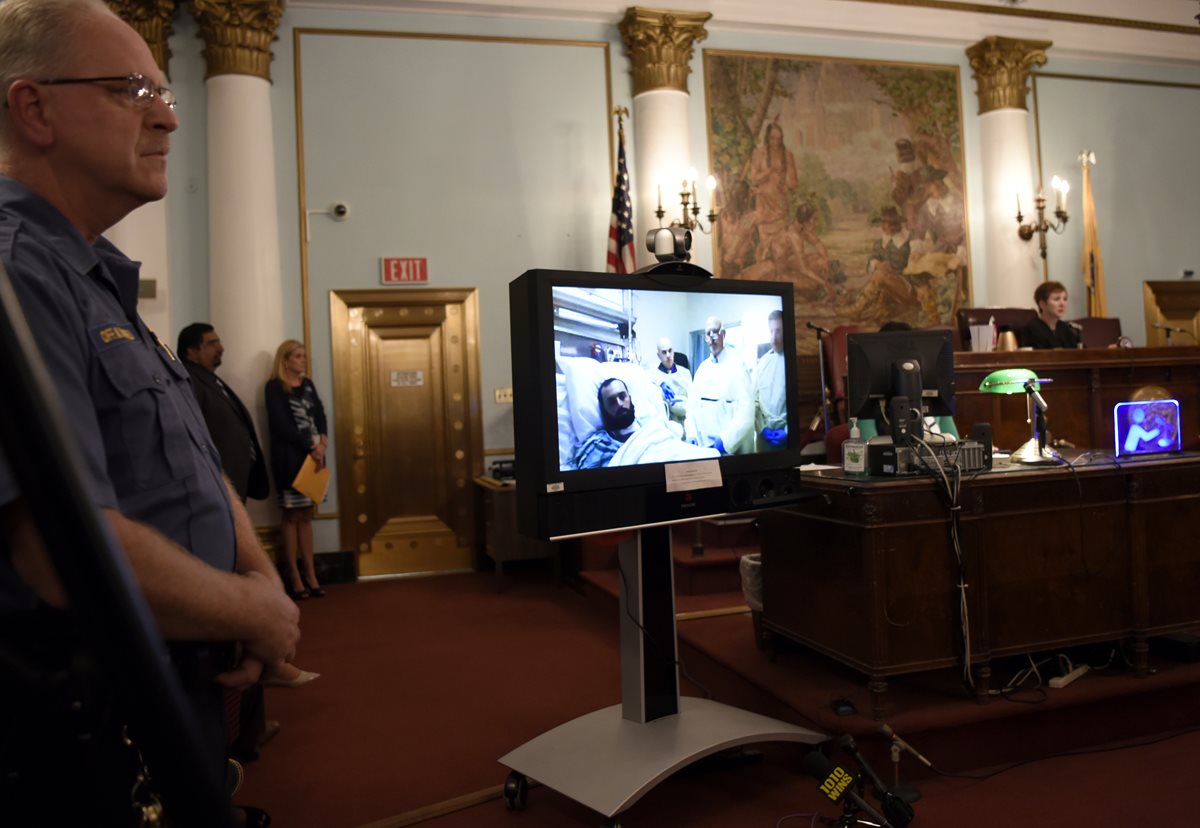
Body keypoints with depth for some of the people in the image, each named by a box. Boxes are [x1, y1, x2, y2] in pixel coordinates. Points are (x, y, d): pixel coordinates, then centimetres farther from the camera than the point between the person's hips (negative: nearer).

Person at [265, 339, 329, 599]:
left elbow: (320, 415, 10)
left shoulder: (308, 385, 16)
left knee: (306, 515, 7)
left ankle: (311, 575, 9)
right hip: (289, 458, -6)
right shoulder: (275, 387, -5)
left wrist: (322, 442, -8)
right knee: (292, 515, -2)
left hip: (312, 455, 6)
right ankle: (295, 578, 1)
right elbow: (281, 425, -12)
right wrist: (311, 447, -13)